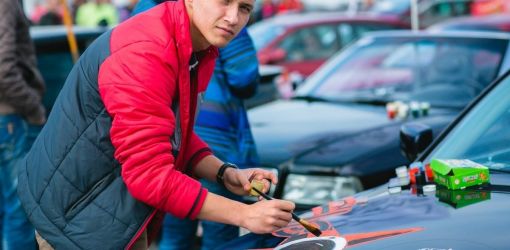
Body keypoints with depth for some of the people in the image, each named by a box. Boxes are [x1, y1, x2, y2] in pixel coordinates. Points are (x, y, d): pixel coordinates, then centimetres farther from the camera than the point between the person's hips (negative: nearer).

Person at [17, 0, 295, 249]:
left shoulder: (192, 48, 2)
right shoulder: (144, 53, -28)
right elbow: (150, 174, -30)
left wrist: (225, 174, -5)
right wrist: (243, 214, -27)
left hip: (122, 207, 9)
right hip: (76, 212, -9)